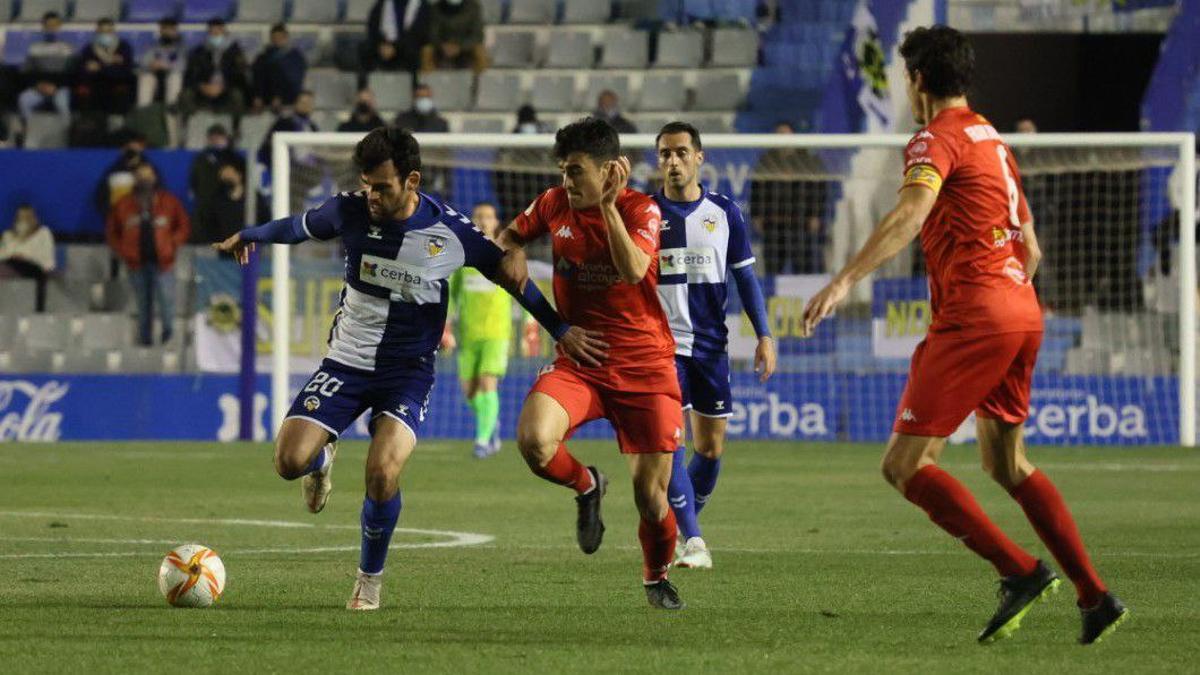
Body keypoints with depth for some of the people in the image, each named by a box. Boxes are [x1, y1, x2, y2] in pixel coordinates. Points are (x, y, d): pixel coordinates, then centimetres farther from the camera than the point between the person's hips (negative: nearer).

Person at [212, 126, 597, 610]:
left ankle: (370, 578, 1)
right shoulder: (349, 213, -9)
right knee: (290, 461, -15)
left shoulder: (452, 232, -14)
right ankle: (324, 458, 27)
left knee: (382, 473, -25)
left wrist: (560, 329, 2)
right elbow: (299, 227, 13)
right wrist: (248, 237, 30)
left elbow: (510, 274, 1)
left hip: (407, 371, -2)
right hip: (346, 362, 2)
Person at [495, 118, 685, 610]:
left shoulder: (641, 210, -8)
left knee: (649, 492, -3)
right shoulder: (555, 204, 3)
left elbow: (633, 270, -27)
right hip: (578, 361, 3)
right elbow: (512, 236, 24)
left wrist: (608, 205, -29)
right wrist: (510, 256, 3)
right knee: (534, 440, -28)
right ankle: (586, 487, 7)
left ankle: (657, 578, 29)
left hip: (644, 366, -3)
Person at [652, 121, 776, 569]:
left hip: (711, 344, 2)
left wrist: (764, 336, 2)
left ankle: (679, 527, 25)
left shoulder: (724, 212, 4)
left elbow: (745, 277, 9)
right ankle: (692, 540, -19)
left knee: (711, 447, 5)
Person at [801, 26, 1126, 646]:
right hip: (1022, 314, 9)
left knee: (904, 465, -8)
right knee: (1006, 464, 21)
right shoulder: (993, 141, 21)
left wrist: (844, 281, -35)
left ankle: (1019, 572, -16)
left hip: (973, 315, -9)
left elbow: (911, 213, -26)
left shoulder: (938, 139, -6)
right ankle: (1094, 596, 18)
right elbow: (1030, 249, 25)